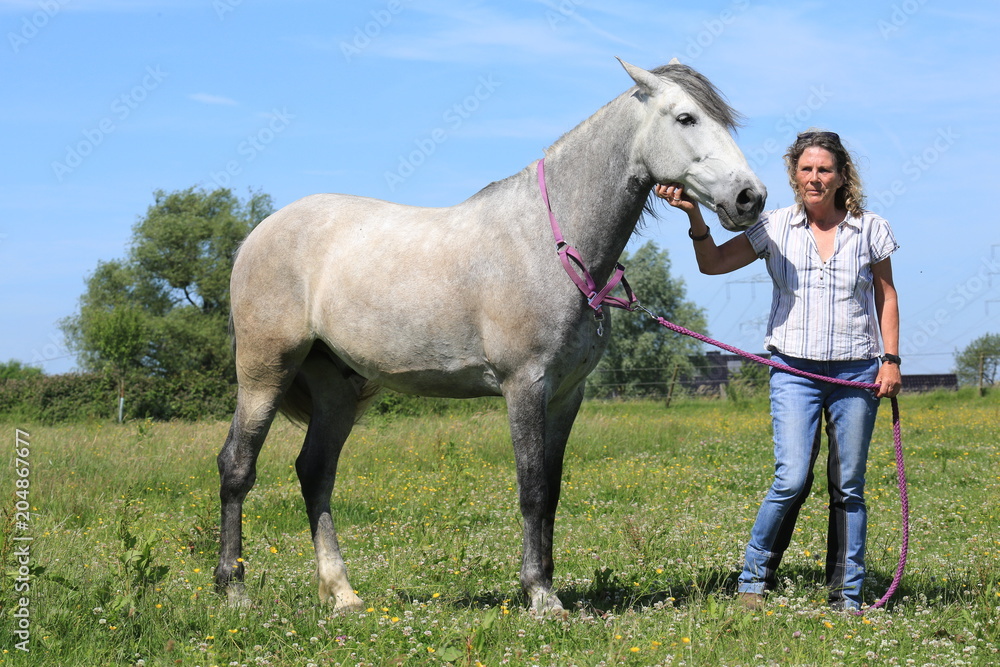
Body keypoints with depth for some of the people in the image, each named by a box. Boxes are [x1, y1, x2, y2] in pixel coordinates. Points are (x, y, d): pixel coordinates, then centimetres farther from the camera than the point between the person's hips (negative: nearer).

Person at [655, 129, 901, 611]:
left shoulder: (870, 230, 3)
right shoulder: (776, 228, 1)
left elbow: (886, 296, 11)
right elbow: (713, 263, -2)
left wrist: (891, 359, 3)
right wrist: (695, 216, -18)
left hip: (856, 372, 1)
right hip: (794, 370, -1)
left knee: (849, 487, 5)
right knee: (792, 479, -13)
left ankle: (847, 595, 15)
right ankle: (753, 579, 5)